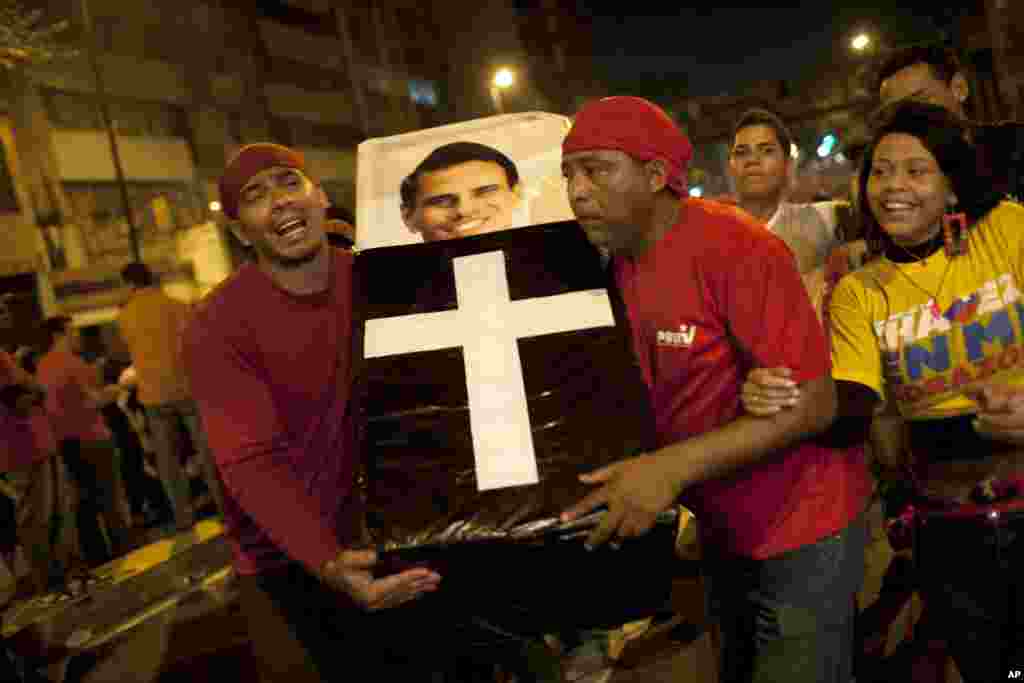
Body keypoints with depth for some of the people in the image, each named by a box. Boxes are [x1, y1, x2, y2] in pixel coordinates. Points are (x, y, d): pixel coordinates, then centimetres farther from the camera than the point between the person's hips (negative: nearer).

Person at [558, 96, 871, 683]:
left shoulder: (735, 247, -24)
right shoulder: (617, 262, -2)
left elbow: (813, 405, -27)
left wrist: (671, 468, -34)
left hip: (801, 531, -7)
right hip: (722, 529, 7)